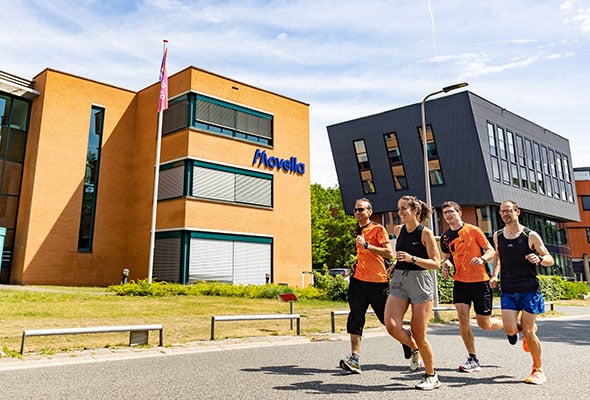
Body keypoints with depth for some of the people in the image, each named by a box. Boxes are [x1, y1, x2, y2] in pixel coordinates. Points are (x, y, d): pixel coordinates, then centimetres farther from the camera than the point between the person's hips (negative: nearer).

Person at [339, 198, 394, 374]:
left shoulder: (378, 229, -6)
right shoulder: (357, 231, 16)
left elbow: (389, 254, -16)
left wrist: (366, 245, -20)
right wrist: (357, 262, 13)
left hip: (378, 281, -6)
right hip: (359, 280, 6)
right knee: (355, 318, -6)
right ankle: (355, 359, -7)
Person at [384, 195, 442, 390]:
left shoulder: (425, 232, -9)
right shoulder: (398, 230, 7)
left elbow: (436, 263, -11)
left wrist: (412, 259, -23)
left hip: (420, 282, -5)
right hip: (399, 281, 5)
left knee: (419, 335, 0)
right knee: (391, 326, -14)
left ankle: (431, 376, 22)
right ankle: (413, 347, 20)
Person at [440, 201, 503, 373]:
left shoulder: (473, 230, -7)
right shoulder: (445, 237, 6)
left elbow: (491, 251, -3)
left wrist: (482, 259, -23)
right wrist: (445, 266, -1)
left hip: (480, 281, -3)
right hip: (460, 282, 4)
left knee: (484, 324, 3)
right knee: (462, 317, -11)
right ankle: (473, 360, 2)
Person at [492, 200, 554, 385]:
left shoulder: (530, 236, -4)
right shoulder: (498, 236, 7)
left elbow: (550, 260, 0)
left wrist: (539, 259, -23)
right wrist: (495, 275, 12)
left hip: (529, 289, -3)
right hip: (508, 290, 3)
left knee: (528, 332, -5)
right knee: (510, 330, -9)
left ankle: (538, 370, 18)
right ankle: (530, 328, 28)